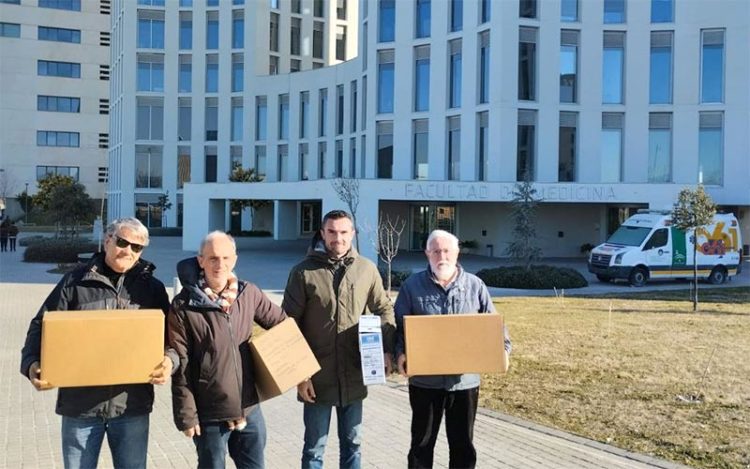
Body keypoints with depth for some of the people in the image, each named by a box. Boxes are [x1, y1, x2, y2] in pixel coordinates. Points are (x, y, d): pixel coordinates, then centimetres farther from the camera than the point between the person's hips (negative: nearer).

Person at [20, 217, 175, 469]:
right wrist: (31, 363, -16)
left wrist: (169, 359, -15)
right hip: (80, 403, -1)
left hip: (132, 405, 1)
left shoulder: (153, 288, 6)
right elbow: (41, 327, 1)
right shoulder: (75, 281, 2)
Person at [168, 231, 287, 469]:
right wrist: (186, 415, -9)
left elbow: (282, 324, 11)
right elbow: (180, 366, -9)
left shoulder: (249, 294, -1)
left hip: (249, 409, 3)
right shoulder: (184, 306, -11)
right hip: (210, 416, -3)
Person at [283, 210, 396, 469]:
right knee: (314, 448, 10)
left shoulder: (367, 269, 1)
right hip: (317, 377, -2)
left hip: (354, 377, 3)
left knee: (352, 444, 16)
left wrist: (386, 350, -4)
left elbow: (384, 310, 10)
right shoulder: (303, 272, -7)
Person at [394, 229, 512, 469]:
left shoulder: (475, 285, 3)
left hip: (465, 380, 1)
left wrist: (503, 349, -9)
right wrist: (400, 353, -19)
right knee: (422, 442, 11)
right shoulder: (412, 285, -1)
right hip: (425, 380, -1)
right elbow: (398, 325, -2)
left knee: (463, 443, 13)